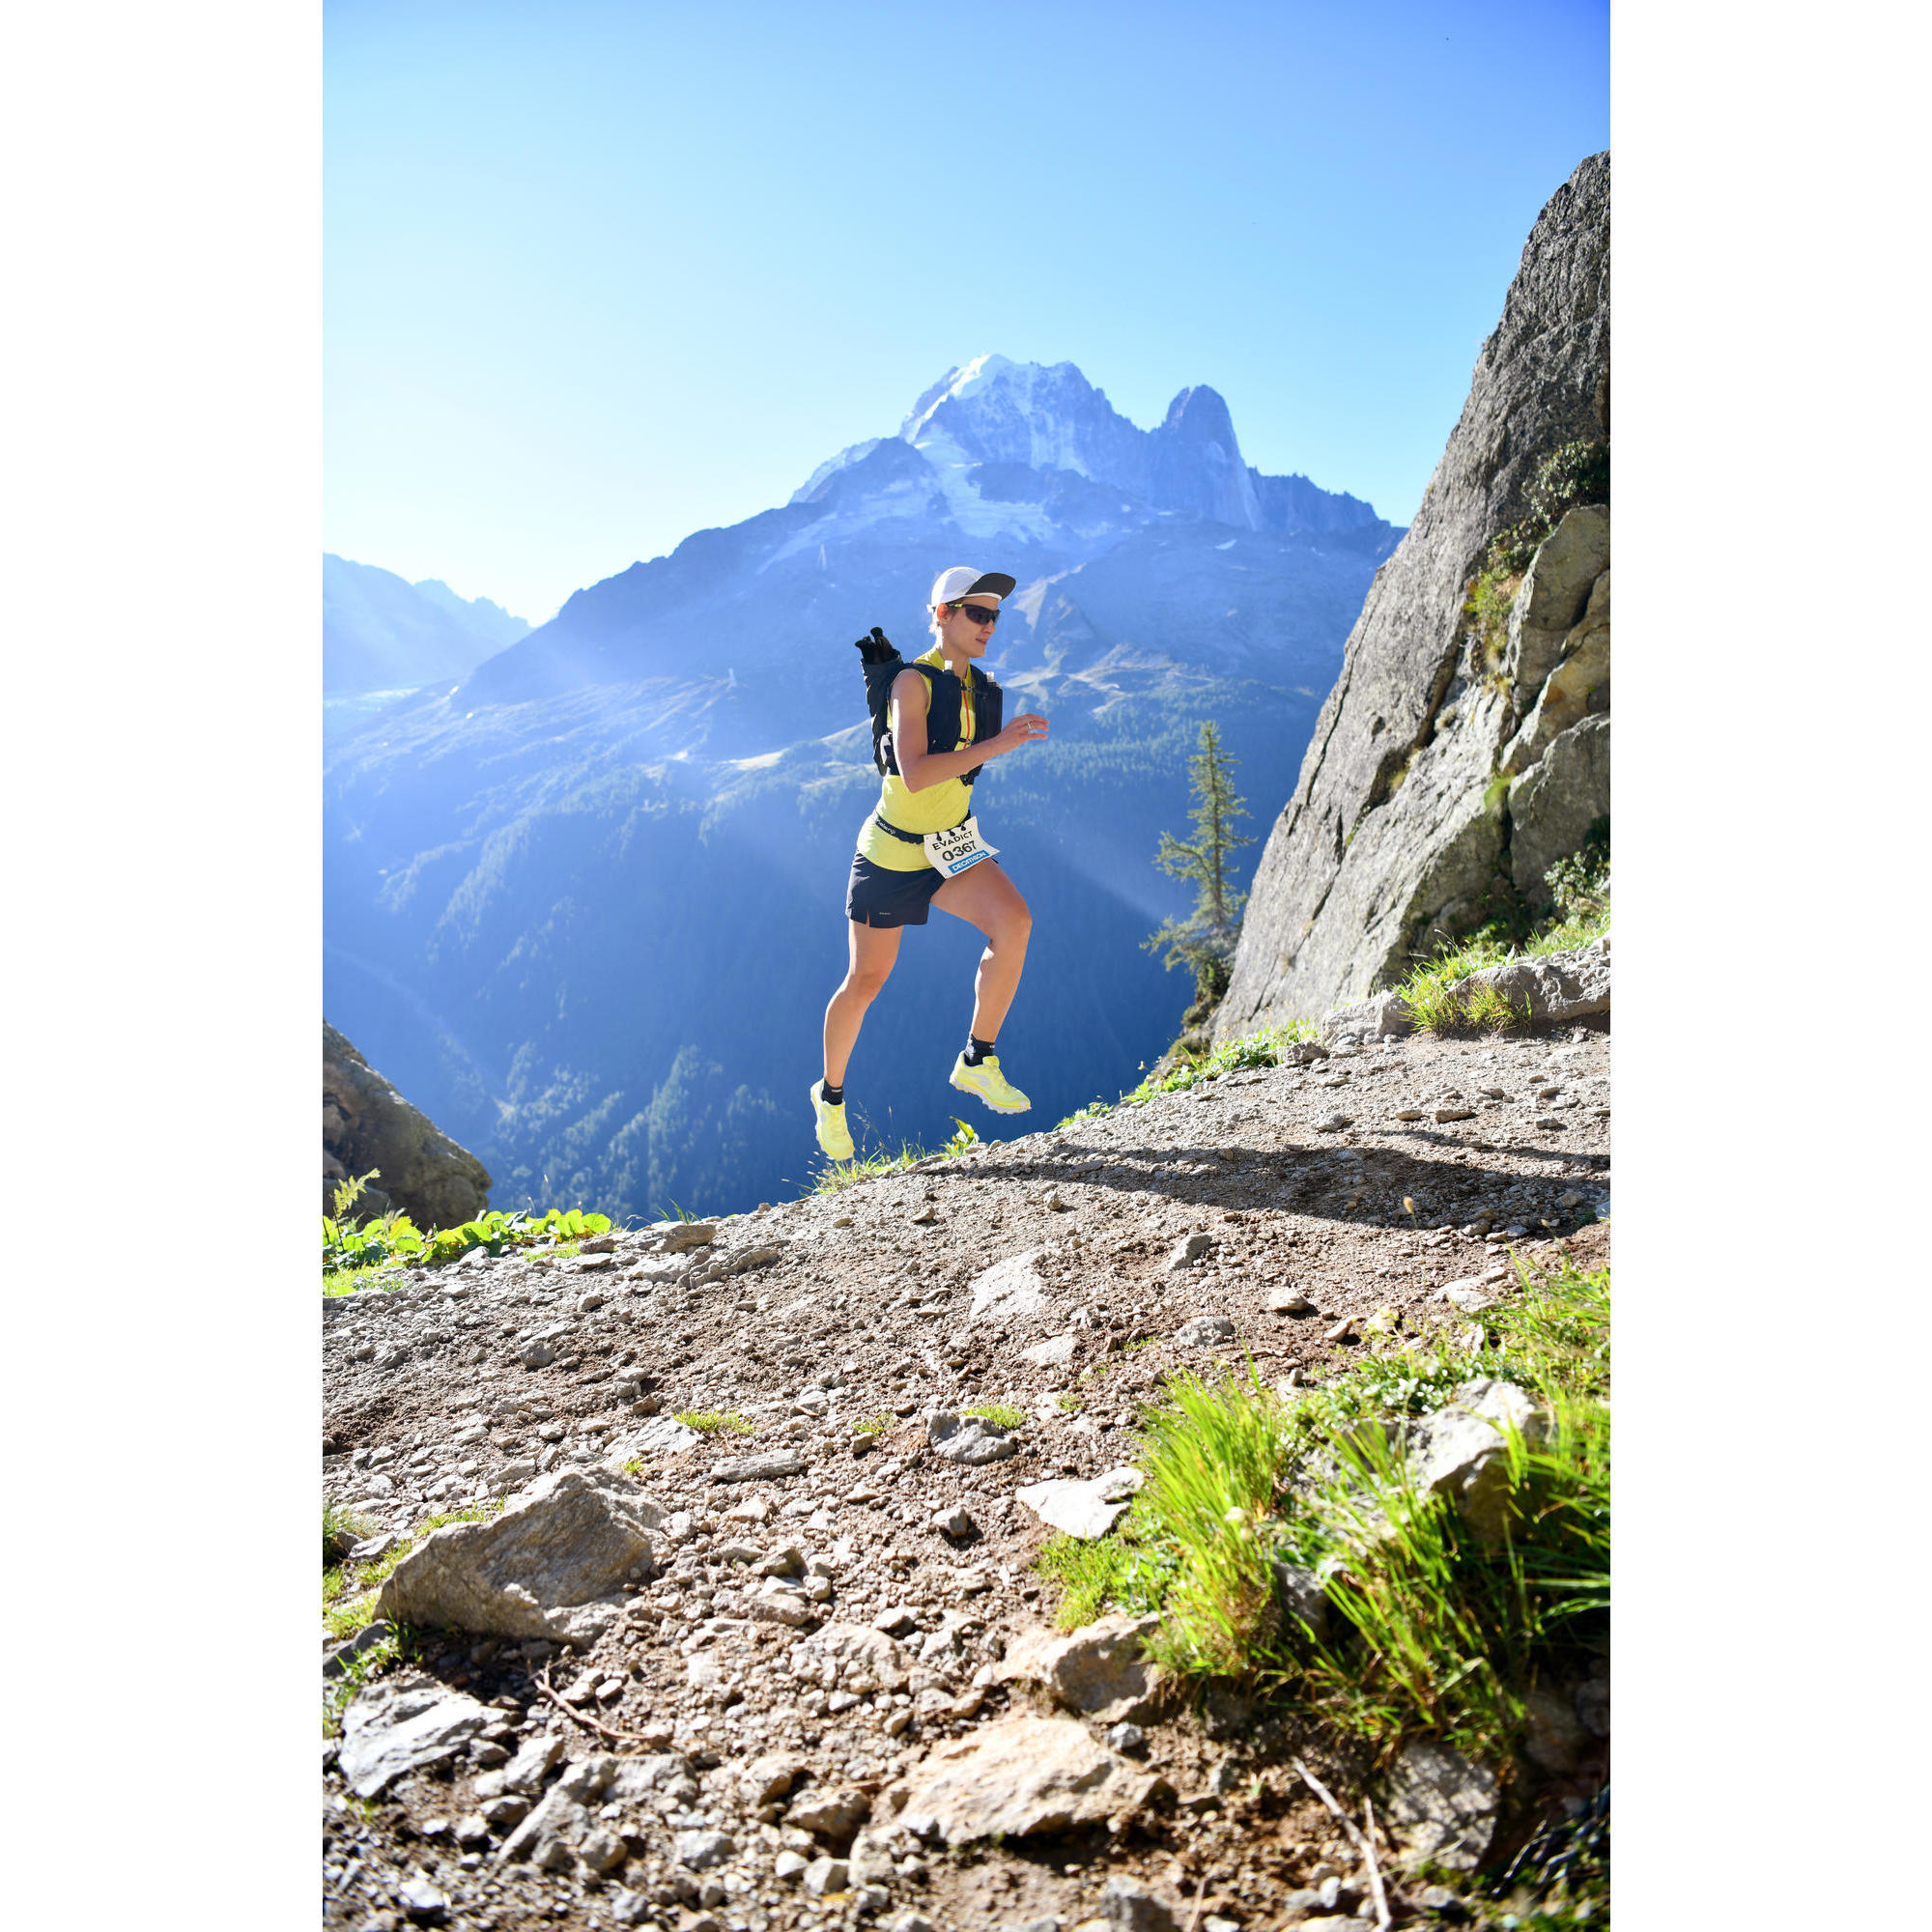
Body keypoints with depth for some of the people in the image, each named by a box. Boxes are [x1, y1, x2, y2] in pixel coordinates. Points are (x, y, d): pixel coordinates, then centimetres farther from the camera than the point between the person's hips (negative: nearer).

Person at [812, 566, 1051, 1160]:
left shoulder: (981, 691, 4)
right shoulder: (914, 681, -17)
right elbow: (915, 774, -31)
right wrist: (998, 744, -32)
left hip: (953, 845, 5)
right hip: (891, 851, -5)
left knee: (1014, 921, -24)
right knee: (865, 981, 6)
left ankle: (977, 1061, -10)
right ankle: (830, 1095, 30)